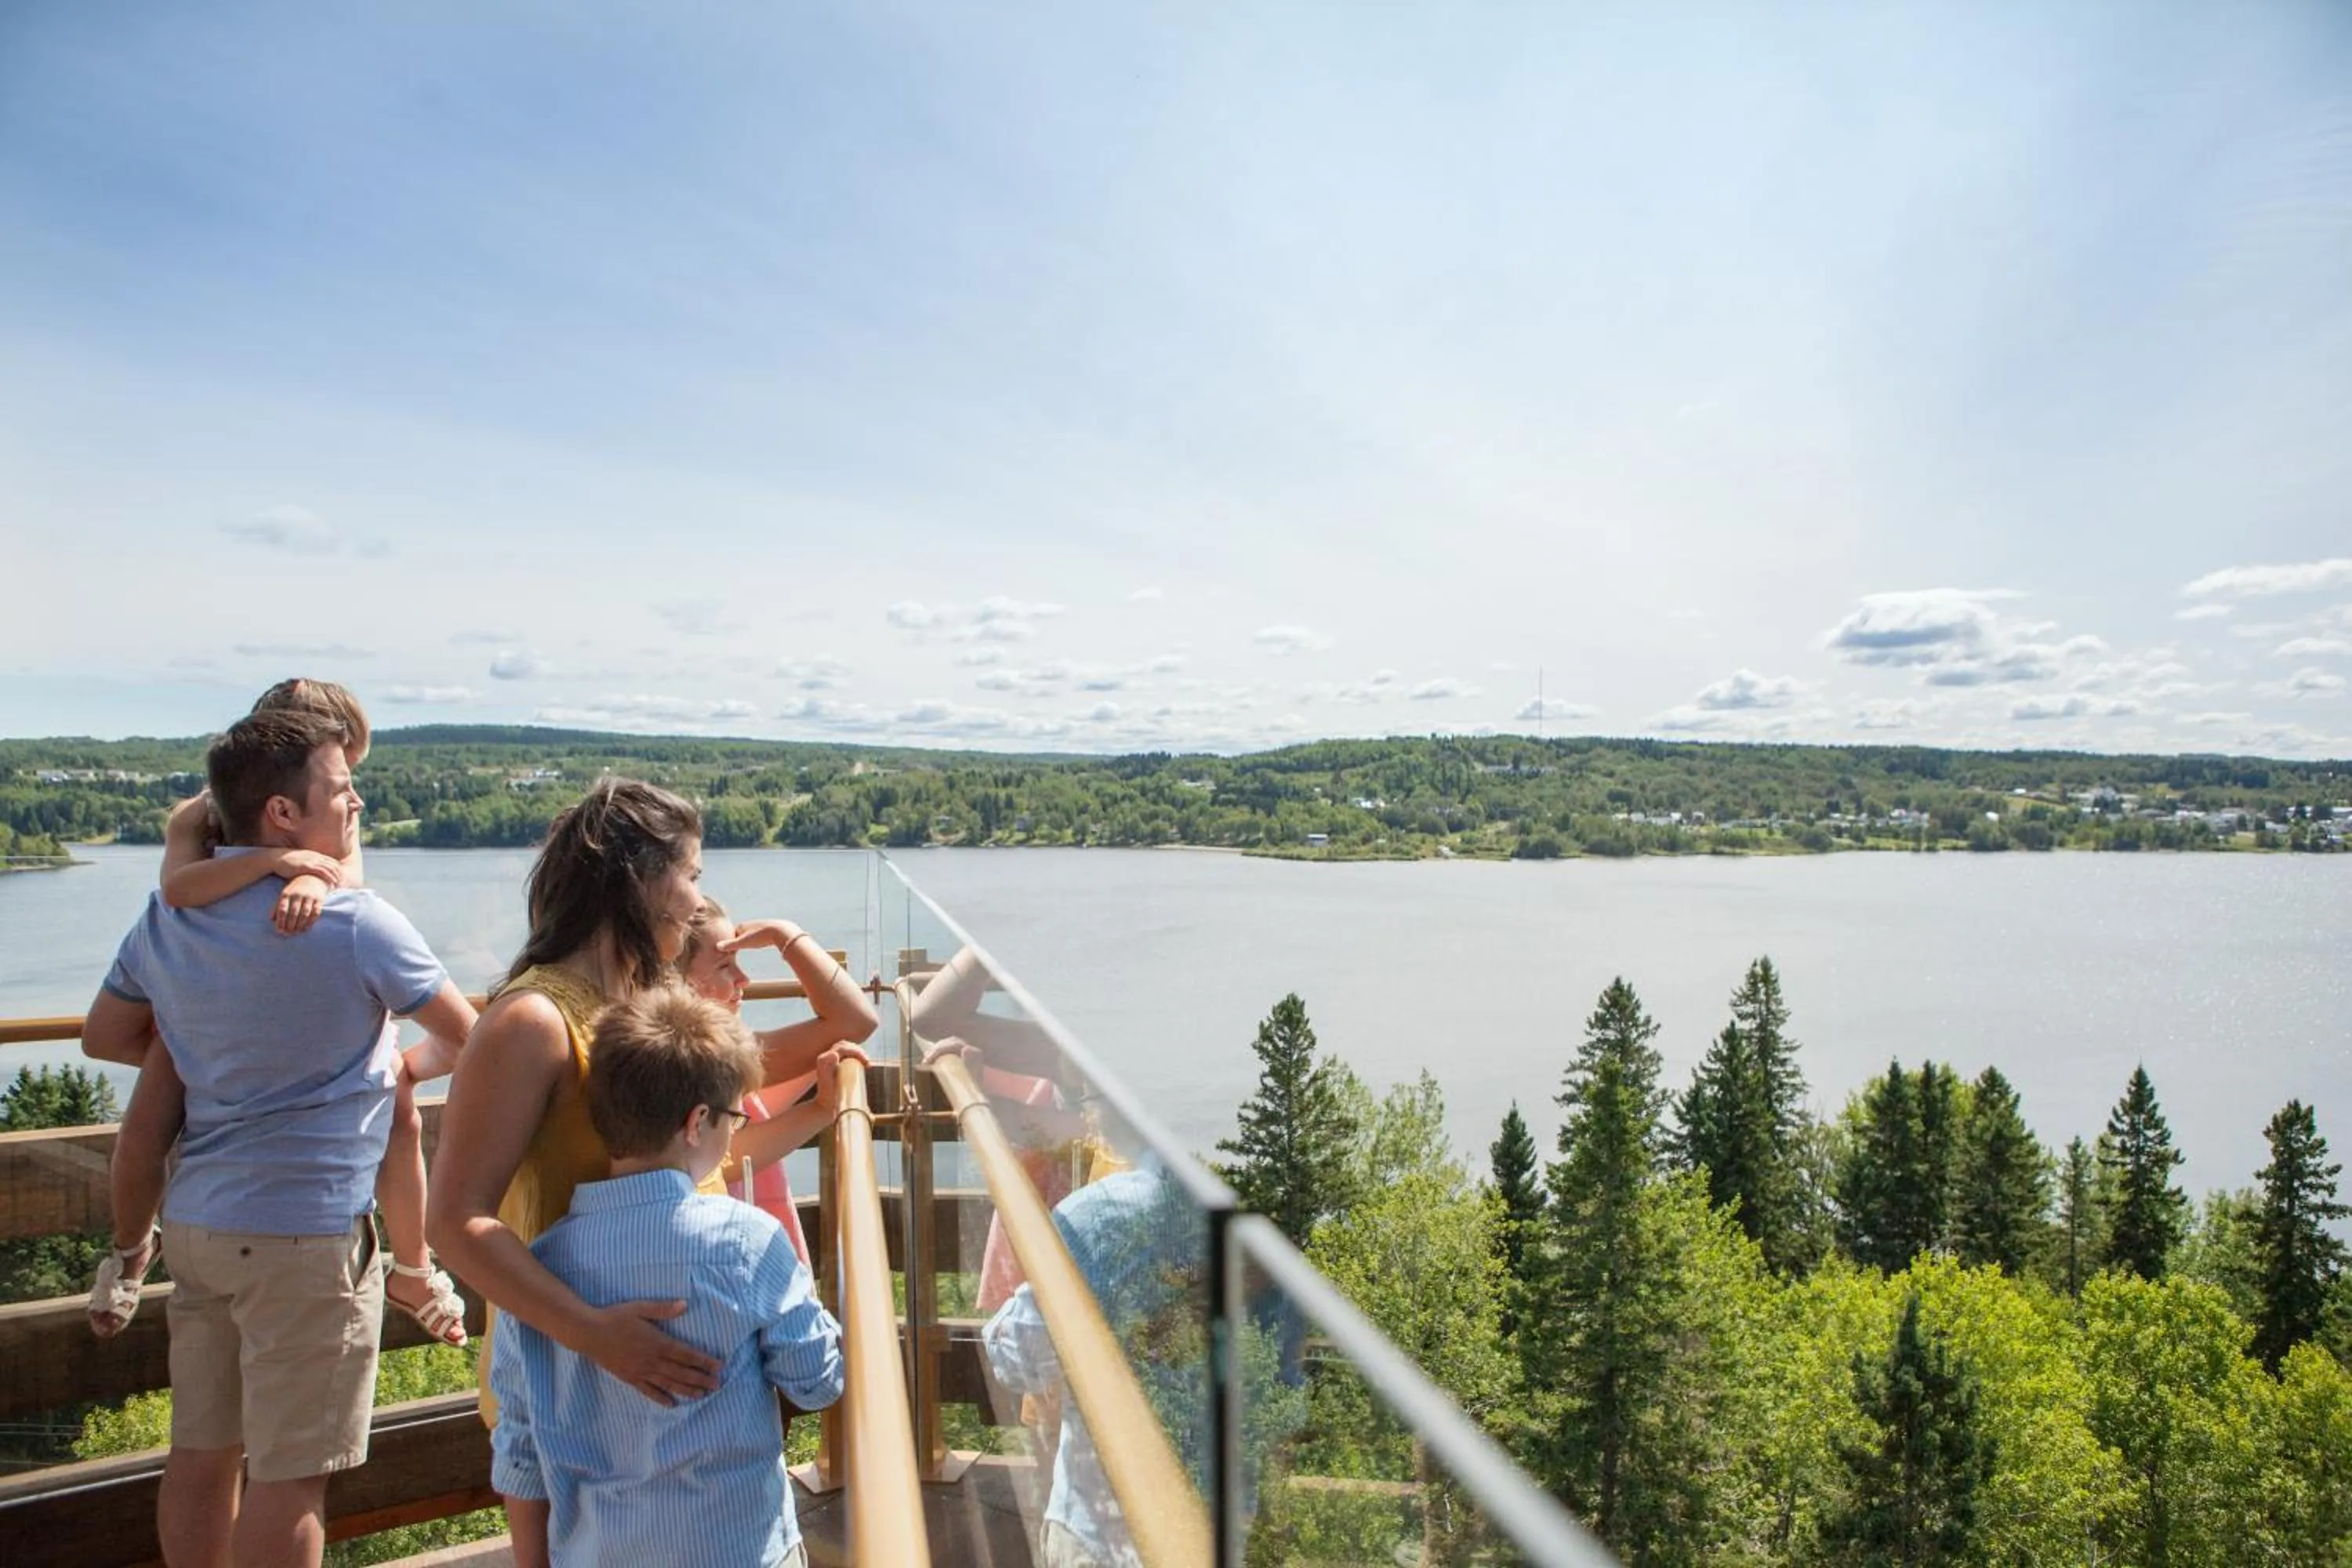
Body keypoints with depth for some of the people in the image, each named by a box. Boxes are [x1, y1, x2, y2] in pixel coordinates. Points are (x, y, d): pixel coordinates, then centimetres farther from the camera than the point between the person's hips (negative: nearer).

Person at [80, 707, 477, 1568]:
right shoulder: (357, 924, -16)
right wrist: (399, 1063, 16)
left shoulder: (168, 916, 4)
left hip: (196, 1218, 7)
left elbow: (104, 1037, 18)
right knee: (289, 1472, 4)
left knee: (202, 1449, 17)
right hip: (307, 1230, -7)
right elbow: (467, 1036, -5)